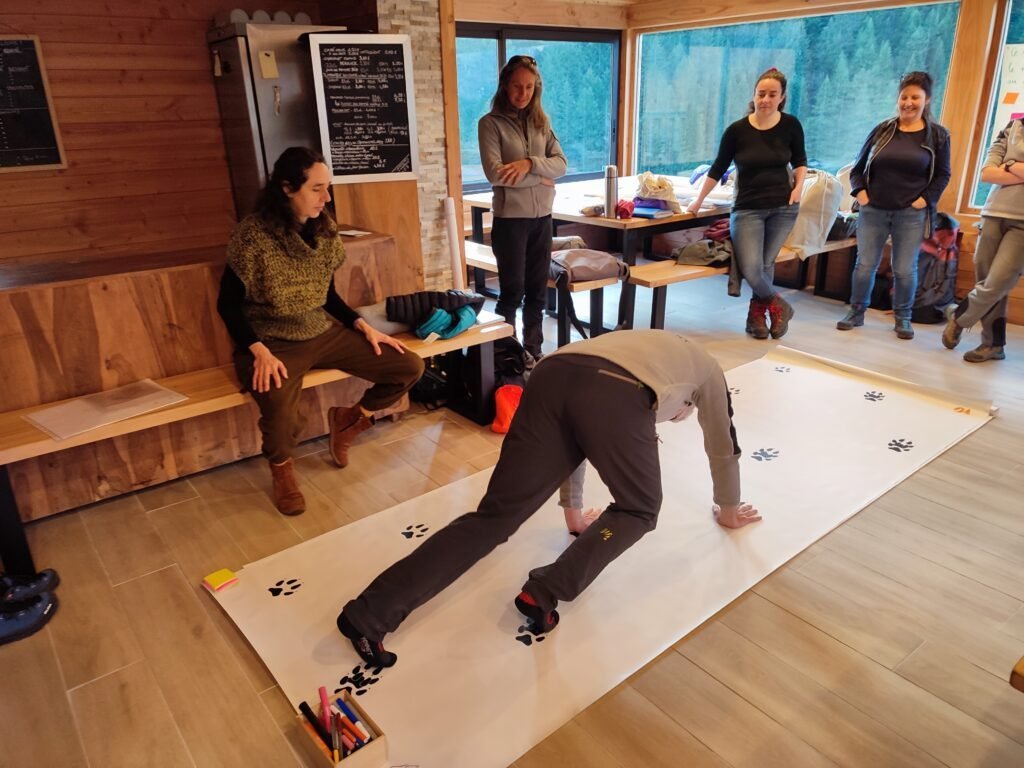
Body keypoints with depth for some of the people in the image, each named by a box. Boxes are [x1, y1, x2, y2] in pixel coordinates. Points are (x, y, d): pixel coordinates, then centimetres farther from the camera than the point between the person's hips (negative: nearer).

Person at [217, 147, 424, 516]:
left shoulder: (324, 229, 3)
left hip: (324, 332, 6)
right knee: (281, 413, -37)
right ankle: (281, 468, 1)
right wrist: (259, 351, -24)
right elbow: (228, 305, -10)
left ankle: (349, 419, 20)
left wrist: (363, 325, -1)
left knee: (410, 367, -6)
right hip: (274, 341, -6)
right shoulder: (253, 234, -14)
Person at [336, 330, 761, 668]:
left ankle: (368, 613, -1)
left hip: (551, 375, 5)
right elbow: (724, 447, 45)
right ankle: (546, 591, 3)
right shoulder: (705, 366, 39)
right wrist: (729, 509, 63)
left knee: (495, 515, 5)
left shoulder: (634, 345, 48)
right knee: (639, 509, 21)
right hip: (615, 395, -5)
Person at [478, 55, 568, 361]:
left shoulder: (541, 121, 10)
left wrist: (530, 164, -16)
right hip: (510, 218, -5)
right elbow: (495, 173, -17)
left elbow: (561, 163, 1)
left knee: (538, 290, 11)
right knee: (512, 291, 1)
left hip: (542, 217, 5)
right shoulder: (491, 123, -5)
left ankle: (533, 352, 24)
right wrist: (539, 177, -12)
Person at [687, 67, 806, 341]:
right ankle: (777, 304, 12)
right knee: (750, 269, -16)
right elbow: (717, 169, 5)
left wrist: (799, 186, -1)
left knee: (765, 264, -4)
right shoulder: (737, 130, -4)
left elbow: (800, 161, 15)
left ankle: (757, 312, 20)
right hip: (747, 209, -1)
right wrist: (698, 201, 7)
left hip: (783, 208, 1)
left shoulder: (790, 125, 0)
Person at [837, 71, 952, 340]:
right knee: (864, 265, 3)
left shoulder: (937, 135, 3)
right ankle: (856, 312, 17)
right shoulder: (882, 130, 6)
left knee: (905, 269, 1)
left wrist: (925, 200, -7)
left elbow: (942, 175, 6)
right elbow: (858, 167, 11)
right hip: (873, 210, 1)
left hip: (911, 214, -1)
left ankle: (903, 318, 15)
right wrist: (860, 192, -3)